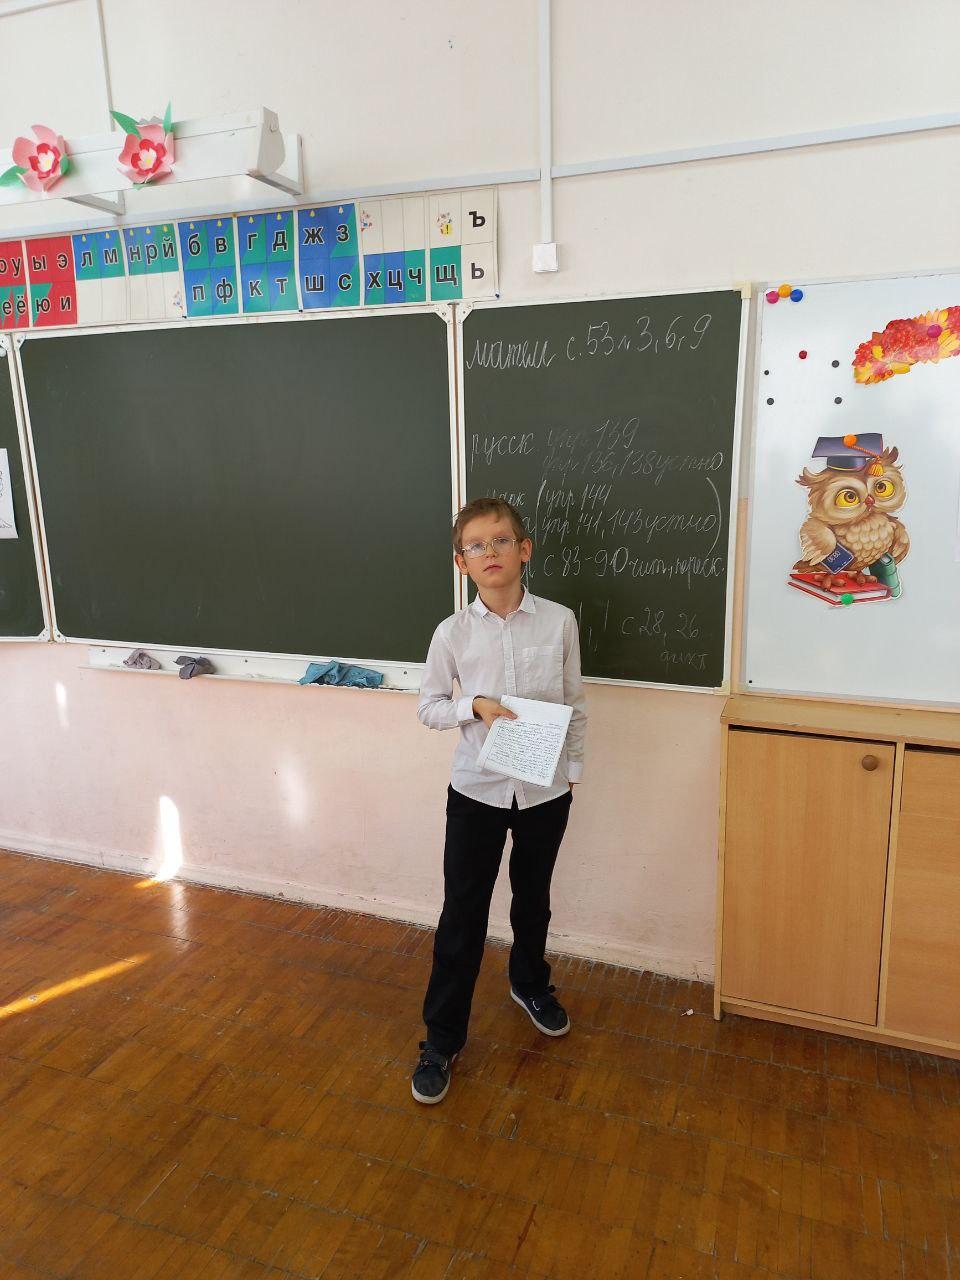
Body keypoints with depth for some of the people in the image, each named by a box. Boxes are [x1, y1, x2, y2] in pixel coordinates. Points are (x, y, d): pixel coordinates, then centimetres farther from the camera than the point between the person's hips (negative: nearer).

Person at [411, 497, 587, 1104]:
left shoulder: (559, 620, -8)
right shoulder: (453, 632, -10)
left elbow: (575, 701, 3)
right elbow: (429, 706, 1)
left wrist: (574, 768, 6)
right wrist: (475, 705, -17)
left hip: (545, 789, 1)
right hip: (477, 789, -1)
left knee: (533, 899, 22)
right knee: (463, 915, 6)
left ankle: (530, 983, 50)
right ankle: (442, 1038, 24)